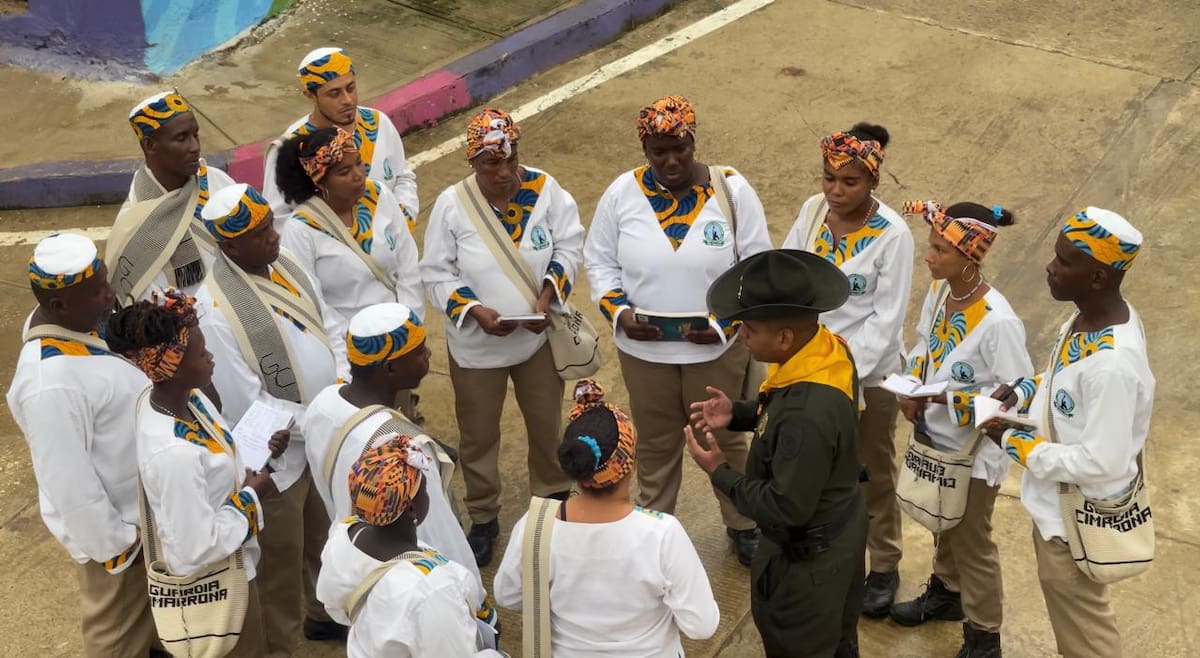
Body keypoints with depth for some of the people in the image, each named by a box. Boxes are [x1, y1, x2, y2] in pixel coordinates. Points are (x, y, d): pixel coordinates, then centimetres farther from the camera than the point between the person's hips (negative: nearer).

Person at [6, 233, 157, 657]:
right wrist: (115, 546, -18)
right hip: (115, 529, -9)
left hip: (140, 514, 9)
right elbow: (70, 483, -28)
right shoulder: (51, 384, -36)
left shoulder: (78, 319, -8)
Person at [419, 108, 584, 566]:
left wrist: (547, 297, -18)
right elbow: (437, 272, -8)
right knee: (478, 434, 13)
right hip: (475, 344, -1)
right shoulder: (451, 204, -15)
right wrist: (476, 311, -21)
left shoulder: (545, 189, -12)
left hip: (538, 336, 1)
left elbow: (568, 246, -4)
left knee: (546, 424, 19)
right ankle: (483, 518, 35)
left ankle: (553, 498, 44)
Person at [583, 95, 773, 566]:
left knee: (727, 439, 18)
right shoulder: (622, 194, -8)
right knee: (656, 444, 19)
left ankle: (742, 525, 41)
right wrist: (618, 312, -16)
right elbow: (599, 260, 1)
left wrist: (725, 322, -20)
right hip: (644, 349, 1)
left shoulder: (731, 189, -13)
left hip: (717, 349, -1)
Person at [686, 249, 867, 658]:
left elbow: (786, 509, -31)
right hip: (841, 528, 8)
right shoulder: (828, 347, -12)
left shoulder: (808, 416, -40)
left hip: (809, 555, -8)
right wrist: (737, 414, -7)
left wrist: (720, 472, -19)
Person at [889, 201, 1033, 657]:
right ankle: (946, 592, 54)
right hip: (934, 436, 7)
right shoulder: (938, 291, -9)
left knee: (972, 542, 12)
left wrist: (947, 399, -28)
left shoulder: (998, 321, -32)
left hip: (975, 450, -7)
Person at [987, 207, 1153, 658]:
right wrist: (1028, 390, -4)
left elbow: (1103, 463, -31)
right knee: (1072, 610, 30)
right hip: (1059, 501, 9)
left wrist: (1018, 445, -21)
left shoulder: (1112, 364, -36)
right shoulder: (1095, 315, -7)